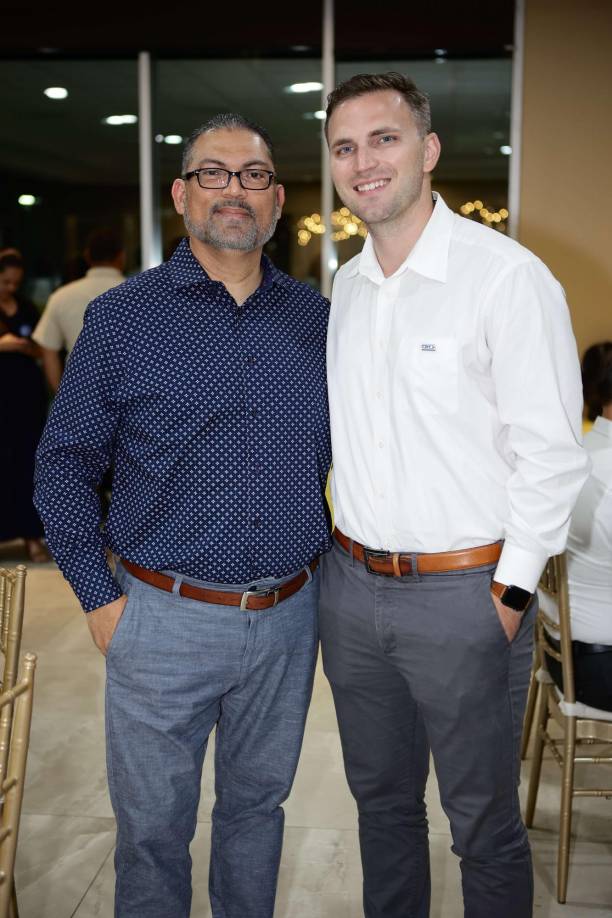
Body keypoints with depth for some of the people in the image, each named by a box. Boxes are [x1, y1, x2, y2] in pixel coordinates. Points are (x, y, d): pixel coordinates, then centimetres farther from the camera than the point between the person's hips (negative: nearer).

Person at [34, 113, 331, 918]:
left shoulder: (319, 321, 5)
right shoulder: (123, 317, -4)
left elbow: (348, 454, 13)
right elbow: (65, 460, -2)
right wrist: (98, 597, -6)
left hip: (290, 616, 3)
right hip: (165, 619, -2)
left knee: (258, 804, 20)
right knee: (154, 824, 10)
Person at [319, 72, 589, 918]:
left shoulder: (507, 276, -14)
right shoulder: (346, 285, 8)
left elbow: (551, 454, -14)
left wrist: (510, 595, -14)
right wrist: (341, 550, 13)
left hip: (463, 594, -6)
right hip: (353, 586, 6)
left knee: (483, 824, 10)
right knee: (382, 800, 22)